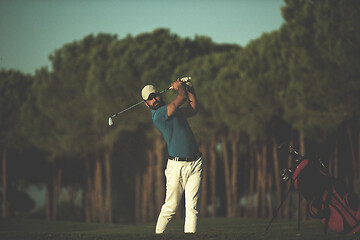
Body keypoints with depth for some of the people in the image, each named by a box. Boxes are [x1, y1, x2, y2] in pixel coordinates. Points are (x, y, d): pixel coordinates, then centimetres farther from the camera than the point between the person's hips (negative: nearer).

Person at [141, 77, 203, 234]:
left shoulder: (174, 111, 17)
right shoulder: (158, 115, -10)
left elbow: (193, 108, 31)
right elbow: (182, 97, -8)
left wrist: (189, 88, 23)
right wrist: (180, 87, 12)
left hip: (195, 163, 6)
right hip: (176, 166, -6)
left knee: (192, 206, -4)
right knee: (170, 207, -5)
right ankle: (158, 234, 10)